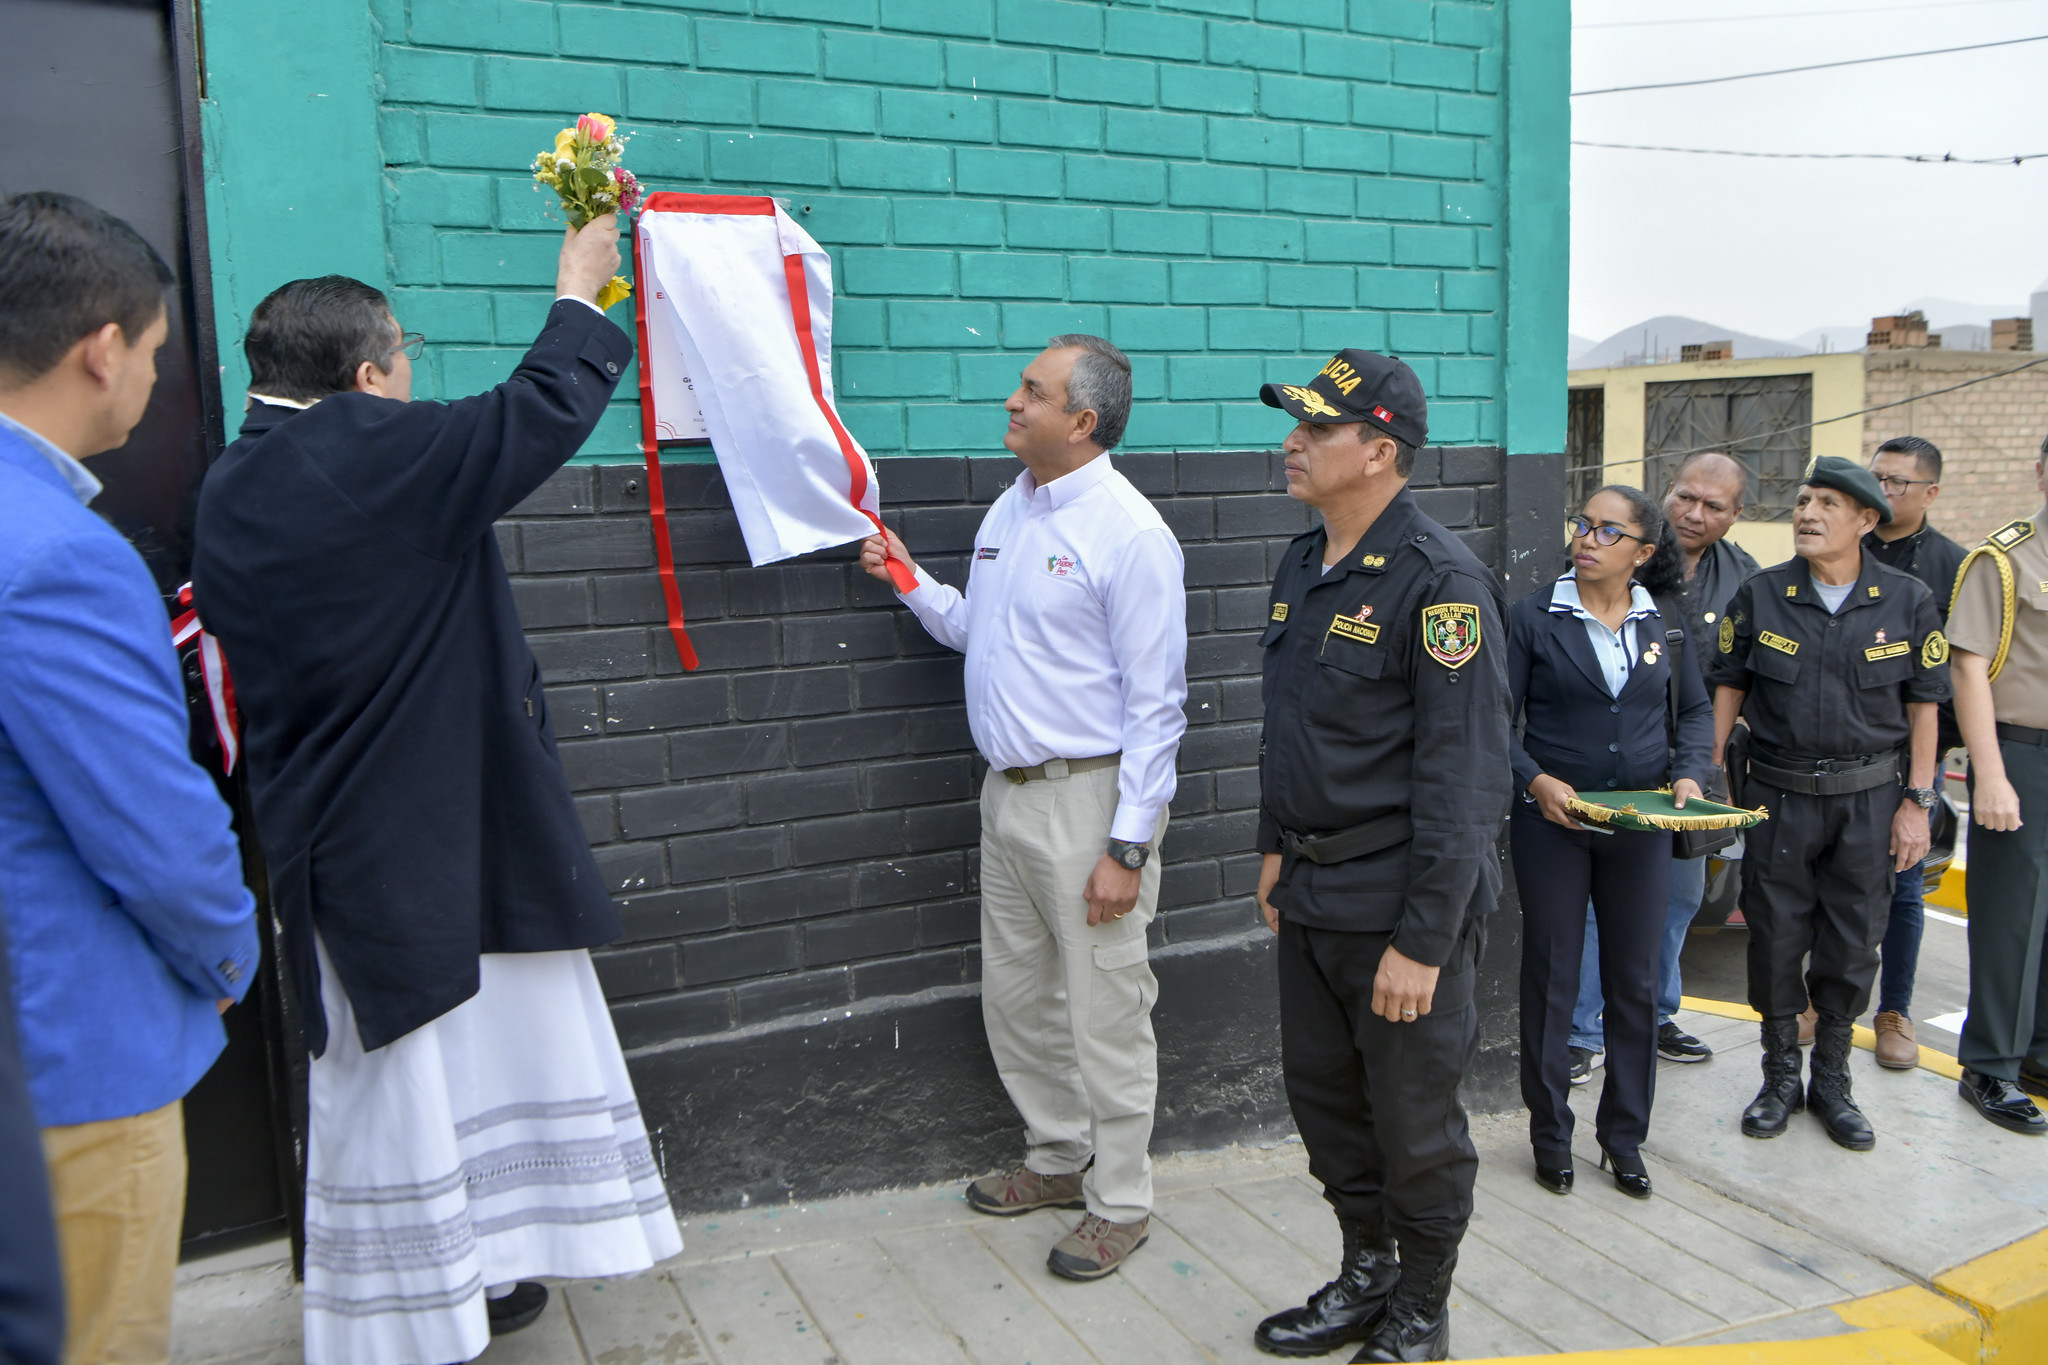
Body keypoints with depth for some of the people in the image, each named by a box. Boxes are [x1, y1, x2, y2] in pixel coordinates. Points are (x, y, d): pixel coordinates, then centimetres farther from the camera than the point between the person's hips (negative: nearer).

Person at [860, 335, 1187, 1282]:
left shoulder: (1127, 533, -15)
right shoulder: (1008, 511, 11)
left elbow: (1154, 704, -17)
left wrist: (1127, 846, -19)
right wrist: (910, 582, 6)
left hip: (1087, 796, -8)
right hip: (1007, 792, 9)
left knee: (1104, 1012, 3)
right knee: (1015, 997, 19)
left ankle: (1119, 1203, 22)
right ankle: (1058, 1157, 39)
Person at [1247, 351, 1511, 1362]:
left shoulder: (1440, 582, -18)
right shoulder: (1302, 565, 8)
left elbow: (1465, 778, -20)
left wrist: (1423, 941, -20)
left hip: (1400, 906, -8)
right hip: (1312, 897, 8)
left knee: (1414, 1122, 9)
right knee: (1322, 1092, 19)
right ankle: (1367, 1275, 40)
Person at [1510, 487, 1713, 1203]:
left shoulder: (1664, 621, 5)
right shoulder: (1534, 616, -4)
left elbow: (1696, 709, 14)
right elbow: (1498, 719, -5)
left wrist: (1688, 773, -2)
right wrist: (1535, 779, -18)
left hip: (1641, 825, 3)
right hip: (1552, 821, -2)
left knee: (1635, 981, 9)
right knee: (1550, 978, 6)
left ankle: (1624, 1135, 26)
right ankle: (1550, 1134, 22)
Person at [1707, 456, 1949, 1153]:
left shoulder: (1908, 601, -2)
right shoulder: (1760, 596, -2)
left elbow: (1923, 704, 2)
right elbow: (1728, 688, 5)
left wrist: (1917, 801, -1)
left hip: (1868, 798, 0)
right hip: (1777, 795, 0)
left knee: (1852, 944, 8)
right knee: (1775, 938, 6)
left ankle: (1832, 1080, 26)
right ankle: (1781, 1074, 25)